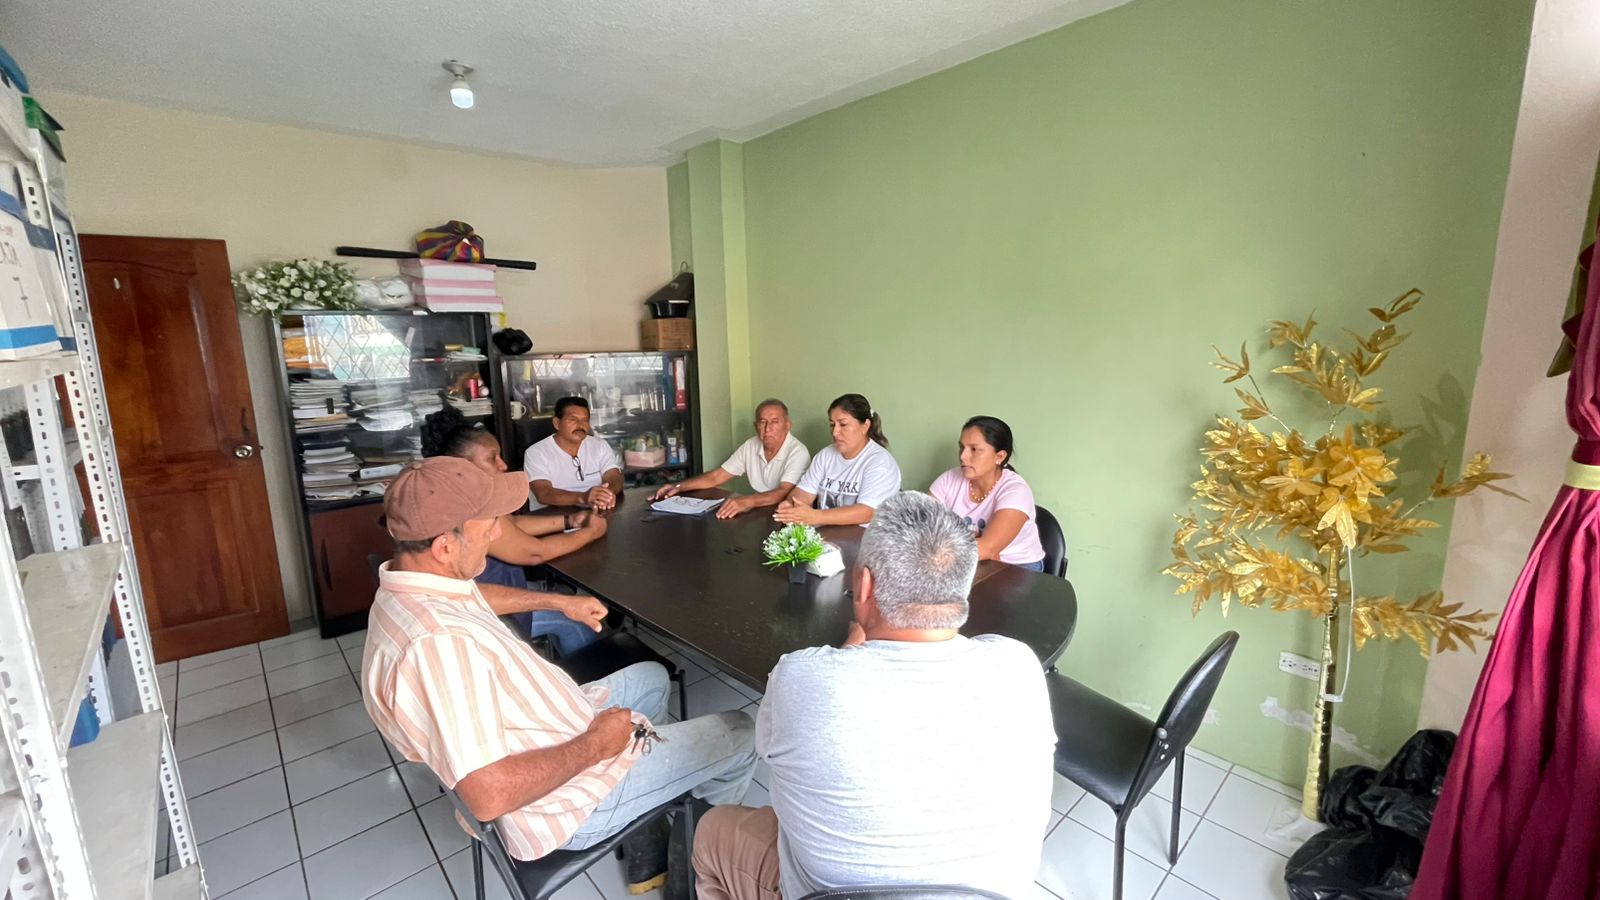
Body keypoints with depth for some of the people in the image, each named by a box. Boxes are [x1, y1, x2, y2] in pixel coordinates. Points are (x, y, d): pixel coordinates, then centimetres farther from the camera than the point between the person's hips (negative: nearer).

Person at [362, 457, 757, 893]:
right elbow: (490, 796, -38)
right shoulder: (439, 643, -39)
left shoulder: (408, 586, -6)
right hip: (571, 799, -9)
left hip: (553, 727, 9)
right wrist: (595, 745, -23)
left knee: (651, 677, 29)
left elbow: (475, 595, 19)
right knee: (740, 734, 5)